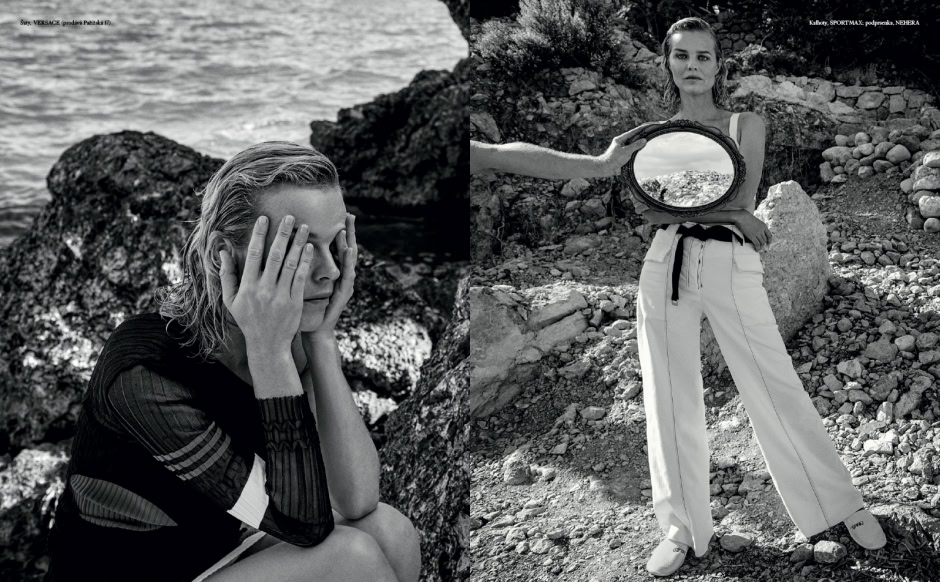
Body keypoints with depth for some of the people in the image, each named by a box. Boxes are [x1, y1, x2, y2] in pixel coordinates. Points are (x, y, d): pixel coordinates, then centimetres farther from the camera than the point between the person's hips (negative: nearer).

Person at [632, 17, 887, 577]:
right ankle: (682, 529, 19)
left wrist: (679, 203, -10)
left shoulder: (747, 126, 6)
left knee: (778, 392, 1)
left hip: (732, 269, -2)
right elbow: (648, 210, -4)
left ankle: (844, 506, 17)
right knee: (671, 403, 6)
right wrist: (730, 214, -12)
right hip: (666, 269, 2)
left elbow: (742, 201, -7)